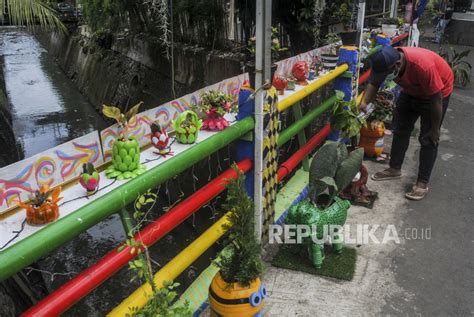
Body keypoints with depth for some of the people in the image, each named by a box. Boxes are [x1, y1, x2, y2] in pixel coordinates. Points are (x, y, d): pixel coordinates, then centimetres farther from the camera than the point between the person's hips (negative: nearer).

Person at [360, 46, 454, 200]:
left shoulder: (423, 66, -42)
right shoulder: (386, 61, -27)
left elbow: (436, 100, -31)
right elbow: (373, 83, -15)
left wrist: (435, 129, -21)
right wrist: (363, 103, -32)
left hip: (438, 92, -6)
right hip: (411, 91, 6)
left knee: (428, 138, -6)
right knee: (400, 129, 10)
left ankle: (422, 183, 1)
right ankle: (395, 169, 24)